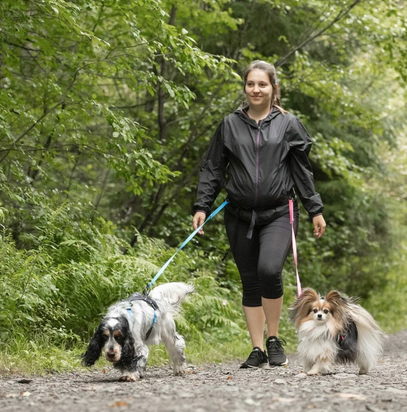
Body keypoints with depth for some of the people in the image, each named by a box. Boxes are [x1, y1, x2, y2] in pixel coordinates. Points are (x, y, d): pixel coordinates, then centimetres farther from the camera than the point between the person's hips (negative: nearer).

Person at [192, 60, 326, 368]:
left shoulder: (288, 124, 5)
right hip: (240, 216, 3)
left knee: (269, 270, -23)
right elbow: (213, 169, 11)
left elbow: (302, 170, 8)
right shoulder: (230, 125, 8)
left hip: (278, 214, -3)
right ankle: (258, 349, 15)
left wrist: (315, 210, 7)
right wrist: (202, 206, 4)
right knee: (250, 282, 6)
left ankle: (275, 338, -3)